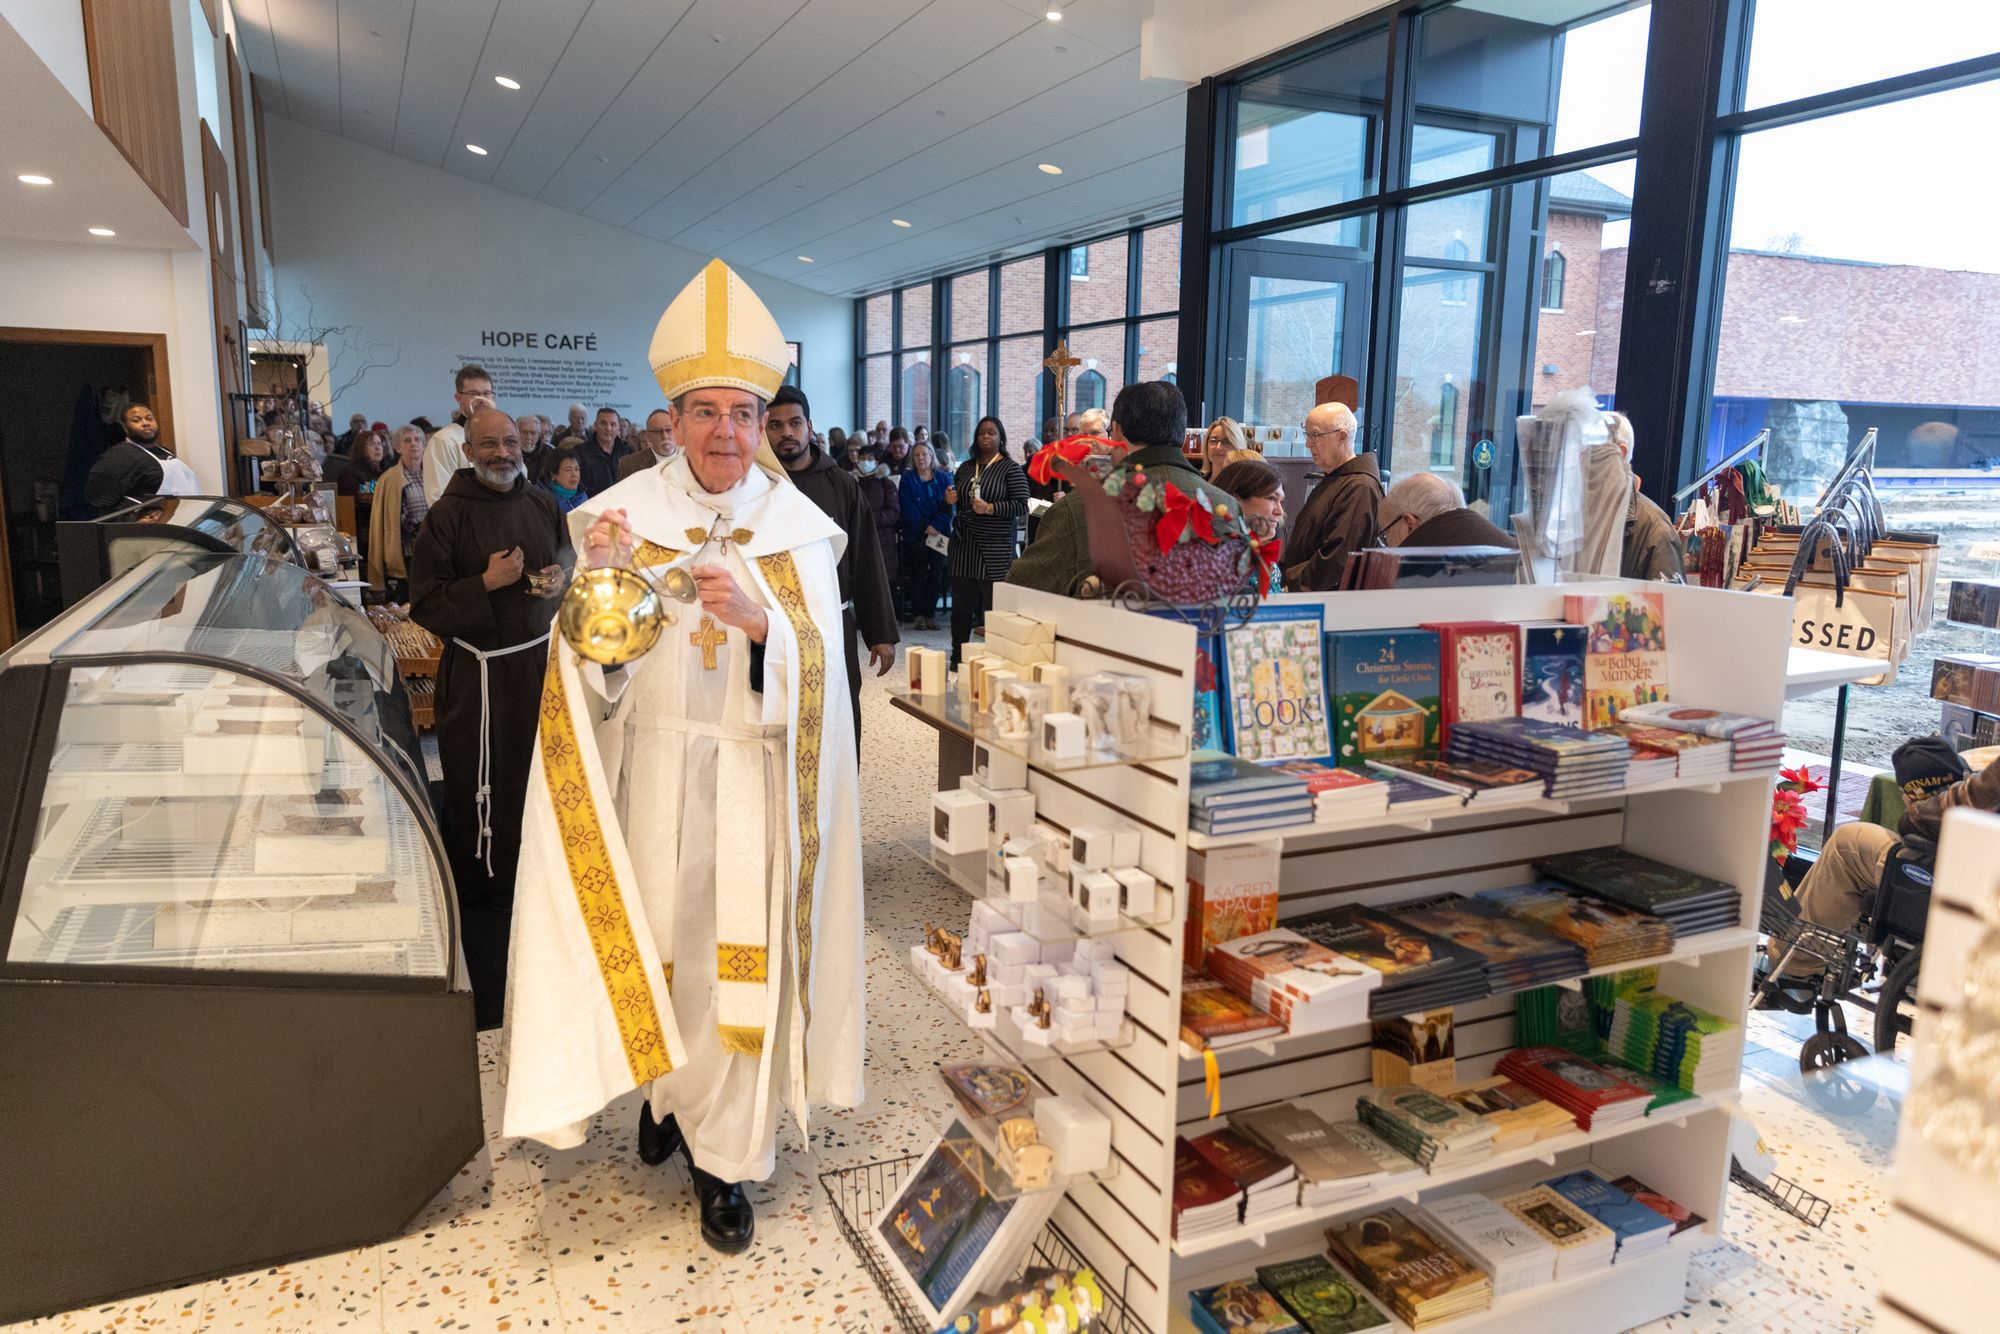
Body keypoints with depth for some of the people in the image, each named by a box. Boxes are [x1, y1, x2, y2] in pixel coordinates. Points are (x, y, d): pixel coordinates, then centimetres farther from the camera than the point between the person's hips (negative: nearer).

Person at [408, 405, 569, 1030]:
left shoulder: (543, 503, 5)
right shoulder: (447, 515, -8)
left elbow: (566, 557, 20)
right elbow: (424, 604, -9)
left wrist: (561, 578, -3)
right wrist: (486, 584, -21)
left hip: (539, 661, 5)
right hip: (479, 671, -4)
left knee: (536, 778, 13)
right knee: (480, 790, 2)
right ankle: (477, 890, 19)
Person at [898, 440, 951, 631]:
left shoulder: (943, 478, 9)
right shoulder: (907, 479, 5)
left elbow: (948, 507, 0)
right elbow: (908, 508, -4)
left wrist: (936, 526, -15)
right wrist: (925, 527, -14)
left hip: (939, 534, 1)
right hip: (915, 535, -1)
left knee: (936, 573, -1)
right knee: (918, 574, -2)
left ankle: (930, 612, 6)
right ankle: (918, 614, 2)